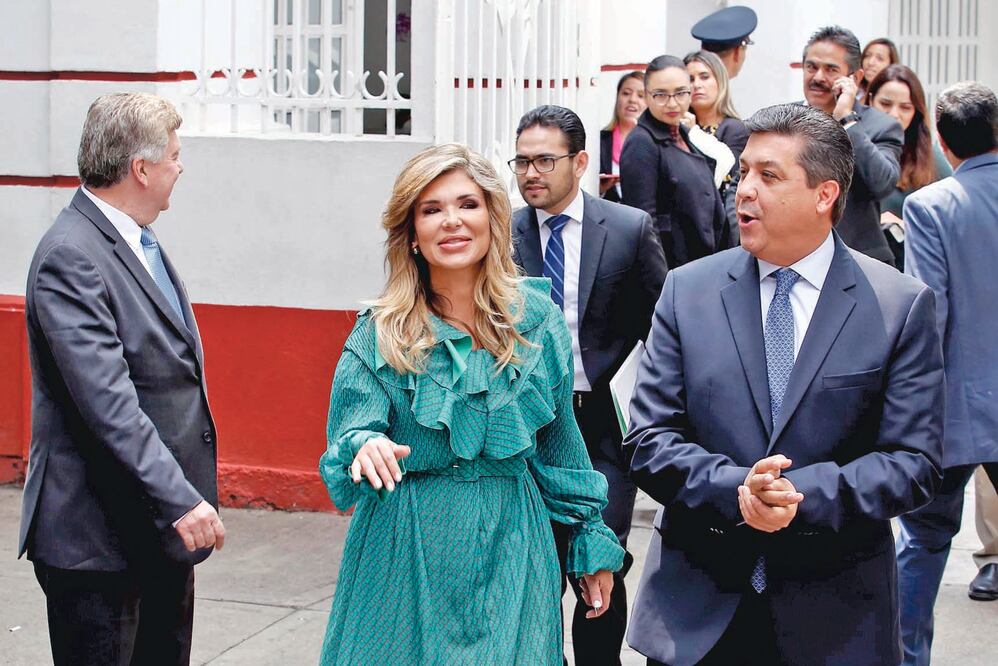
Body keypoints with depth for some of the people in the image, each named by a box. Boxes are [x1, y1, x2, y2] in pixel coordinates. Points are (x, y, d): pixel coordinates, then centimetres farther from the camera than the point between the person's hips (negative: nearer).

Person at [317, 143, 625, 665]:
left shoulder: (536, 317, 1)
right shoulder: (381, 333, -5)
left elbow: (561, 441, 9)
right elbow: (349, 437, -9)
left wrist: (592, 543, 11)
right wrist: (364, 448, -32)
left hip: (512, 547, 2)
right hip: (407, 553, -2)